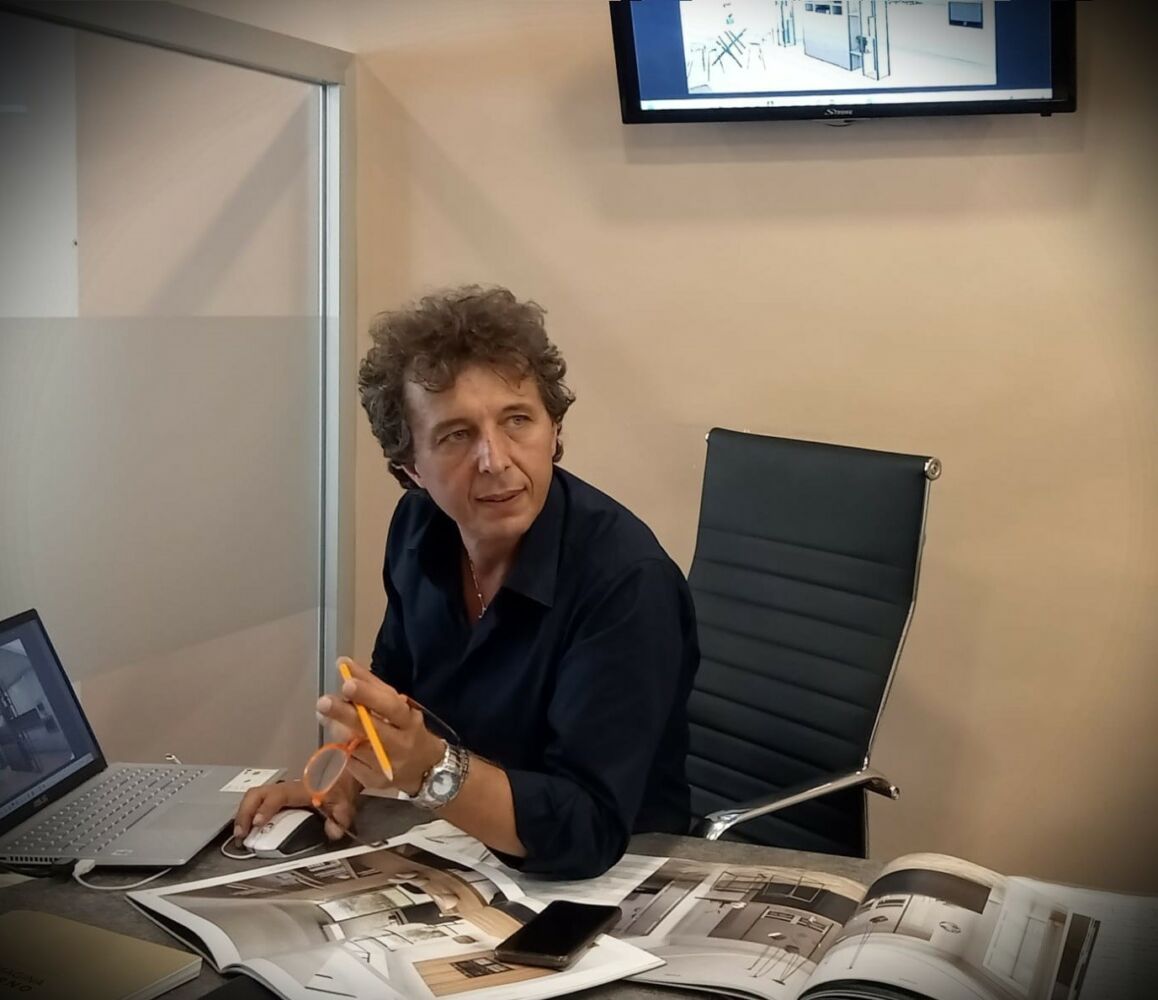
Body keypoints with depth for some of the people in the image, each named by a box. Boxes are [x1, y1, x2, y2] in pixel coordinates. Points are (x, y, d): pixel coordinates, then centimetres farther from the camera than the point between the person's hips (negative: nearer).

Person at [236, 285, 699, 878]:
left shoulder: (625, 580, -26)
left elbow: (585, 832, -30)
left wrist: (430, 769, -41)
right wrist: (342, 783, -4)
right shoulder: (421, 527, -4)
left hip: (619, 875, -5)